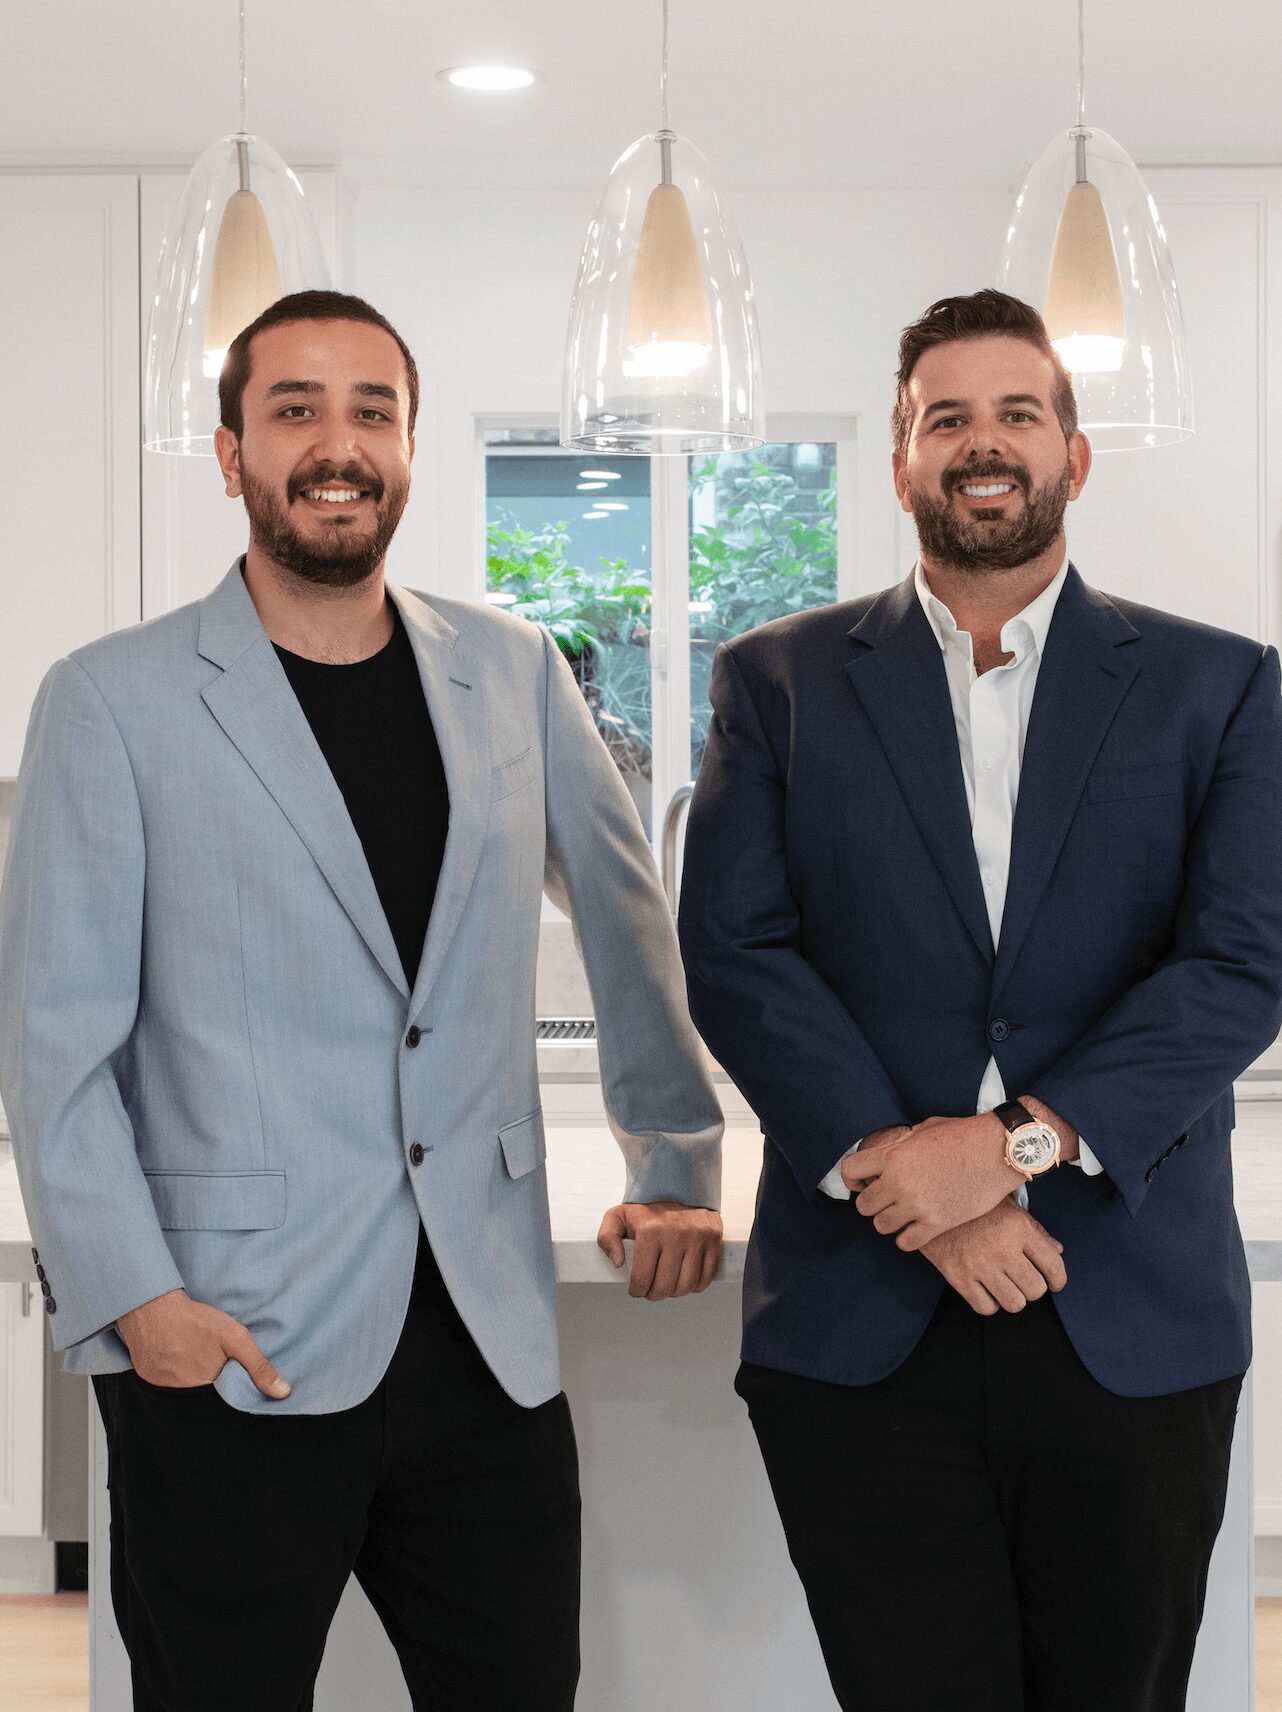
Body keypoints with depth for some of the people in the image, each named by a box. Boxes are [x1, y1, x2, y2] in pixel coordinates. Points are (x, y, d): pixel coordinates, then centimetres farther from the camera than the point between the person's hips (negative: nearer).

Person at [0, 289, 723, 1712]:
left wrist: (678, 1167, 20)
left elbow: (625, 914, 20)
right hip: (227, 1353, -3)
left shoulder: (512, 672, 8)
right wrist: (131, 1298, -12)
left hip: (489, 1337, 4)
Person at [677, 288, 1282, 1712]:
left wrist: (1018, 1138, -16)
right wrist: (895, 1171, -14)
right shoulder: (780, 682, 7)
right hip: (862, 1322, 0)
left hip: (1136, 1327, 1)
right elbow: (735, 952, -3)